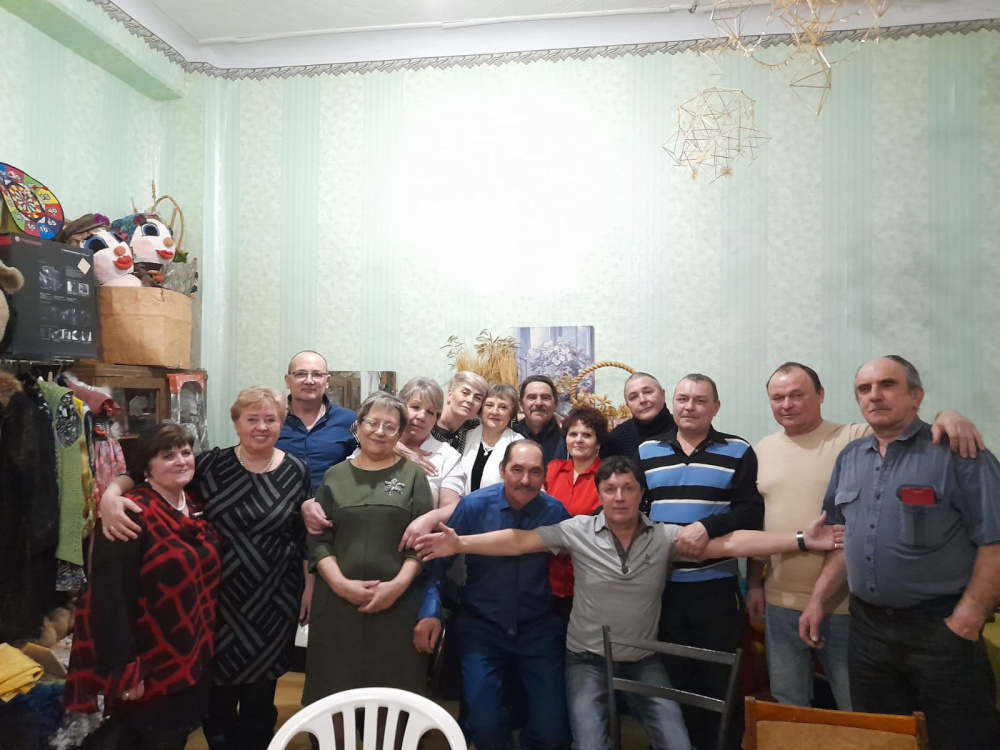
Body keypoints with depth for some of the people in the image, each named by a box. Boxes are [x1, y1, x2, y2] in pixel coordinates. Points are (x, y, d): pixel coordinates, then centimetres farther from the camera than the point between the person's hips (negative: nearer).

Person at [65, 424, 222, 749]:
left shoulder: (195, 508, 6)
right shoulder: (130, 516, -19)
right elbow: (110, 595, -23)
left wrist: (204, 645, 13)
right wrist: (124, 669, -23)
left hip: (191, 659, 7)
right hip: (148, 666, -7)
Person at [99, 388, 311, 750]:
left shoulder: (296, 471, -5)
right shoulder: (211, 464, -8)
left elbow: (306, 533, 2)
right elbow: (143, 472, -9)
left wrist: (310, 585, 2)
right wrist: (111, 493, -29)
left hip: (274, 601, 0)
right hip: (219, 597, 0)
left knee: (260, 693, 18)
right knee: (216, 689, 14)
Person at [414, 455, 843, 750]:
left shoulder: (664, 537, -9)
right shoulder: (578, 531, -11)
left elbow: (729, 543, -16)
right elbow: (519, 541, -15)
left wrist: (802, 540, -23)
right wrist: (460, 544, -24)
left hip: (643, 661, 2)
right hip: (588, 660, -1)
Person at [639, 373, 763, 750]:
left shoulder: (738, 452, 1)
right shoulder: (646, 451, 8)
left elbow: (751, 511, -8)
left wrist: (708, 526, -24)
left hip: (717, 585, -2)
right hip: (661, 585, 2)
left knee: (719, 680, 9)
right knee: (673, 678, 15)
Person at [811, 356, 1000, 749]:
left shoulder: (957, 452, -9)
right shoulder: (849, 458, 8)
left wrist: (968, 618, -16)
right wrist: (818, 598, 8)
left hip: (940, 627, -5)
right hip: (867, 626, 5)